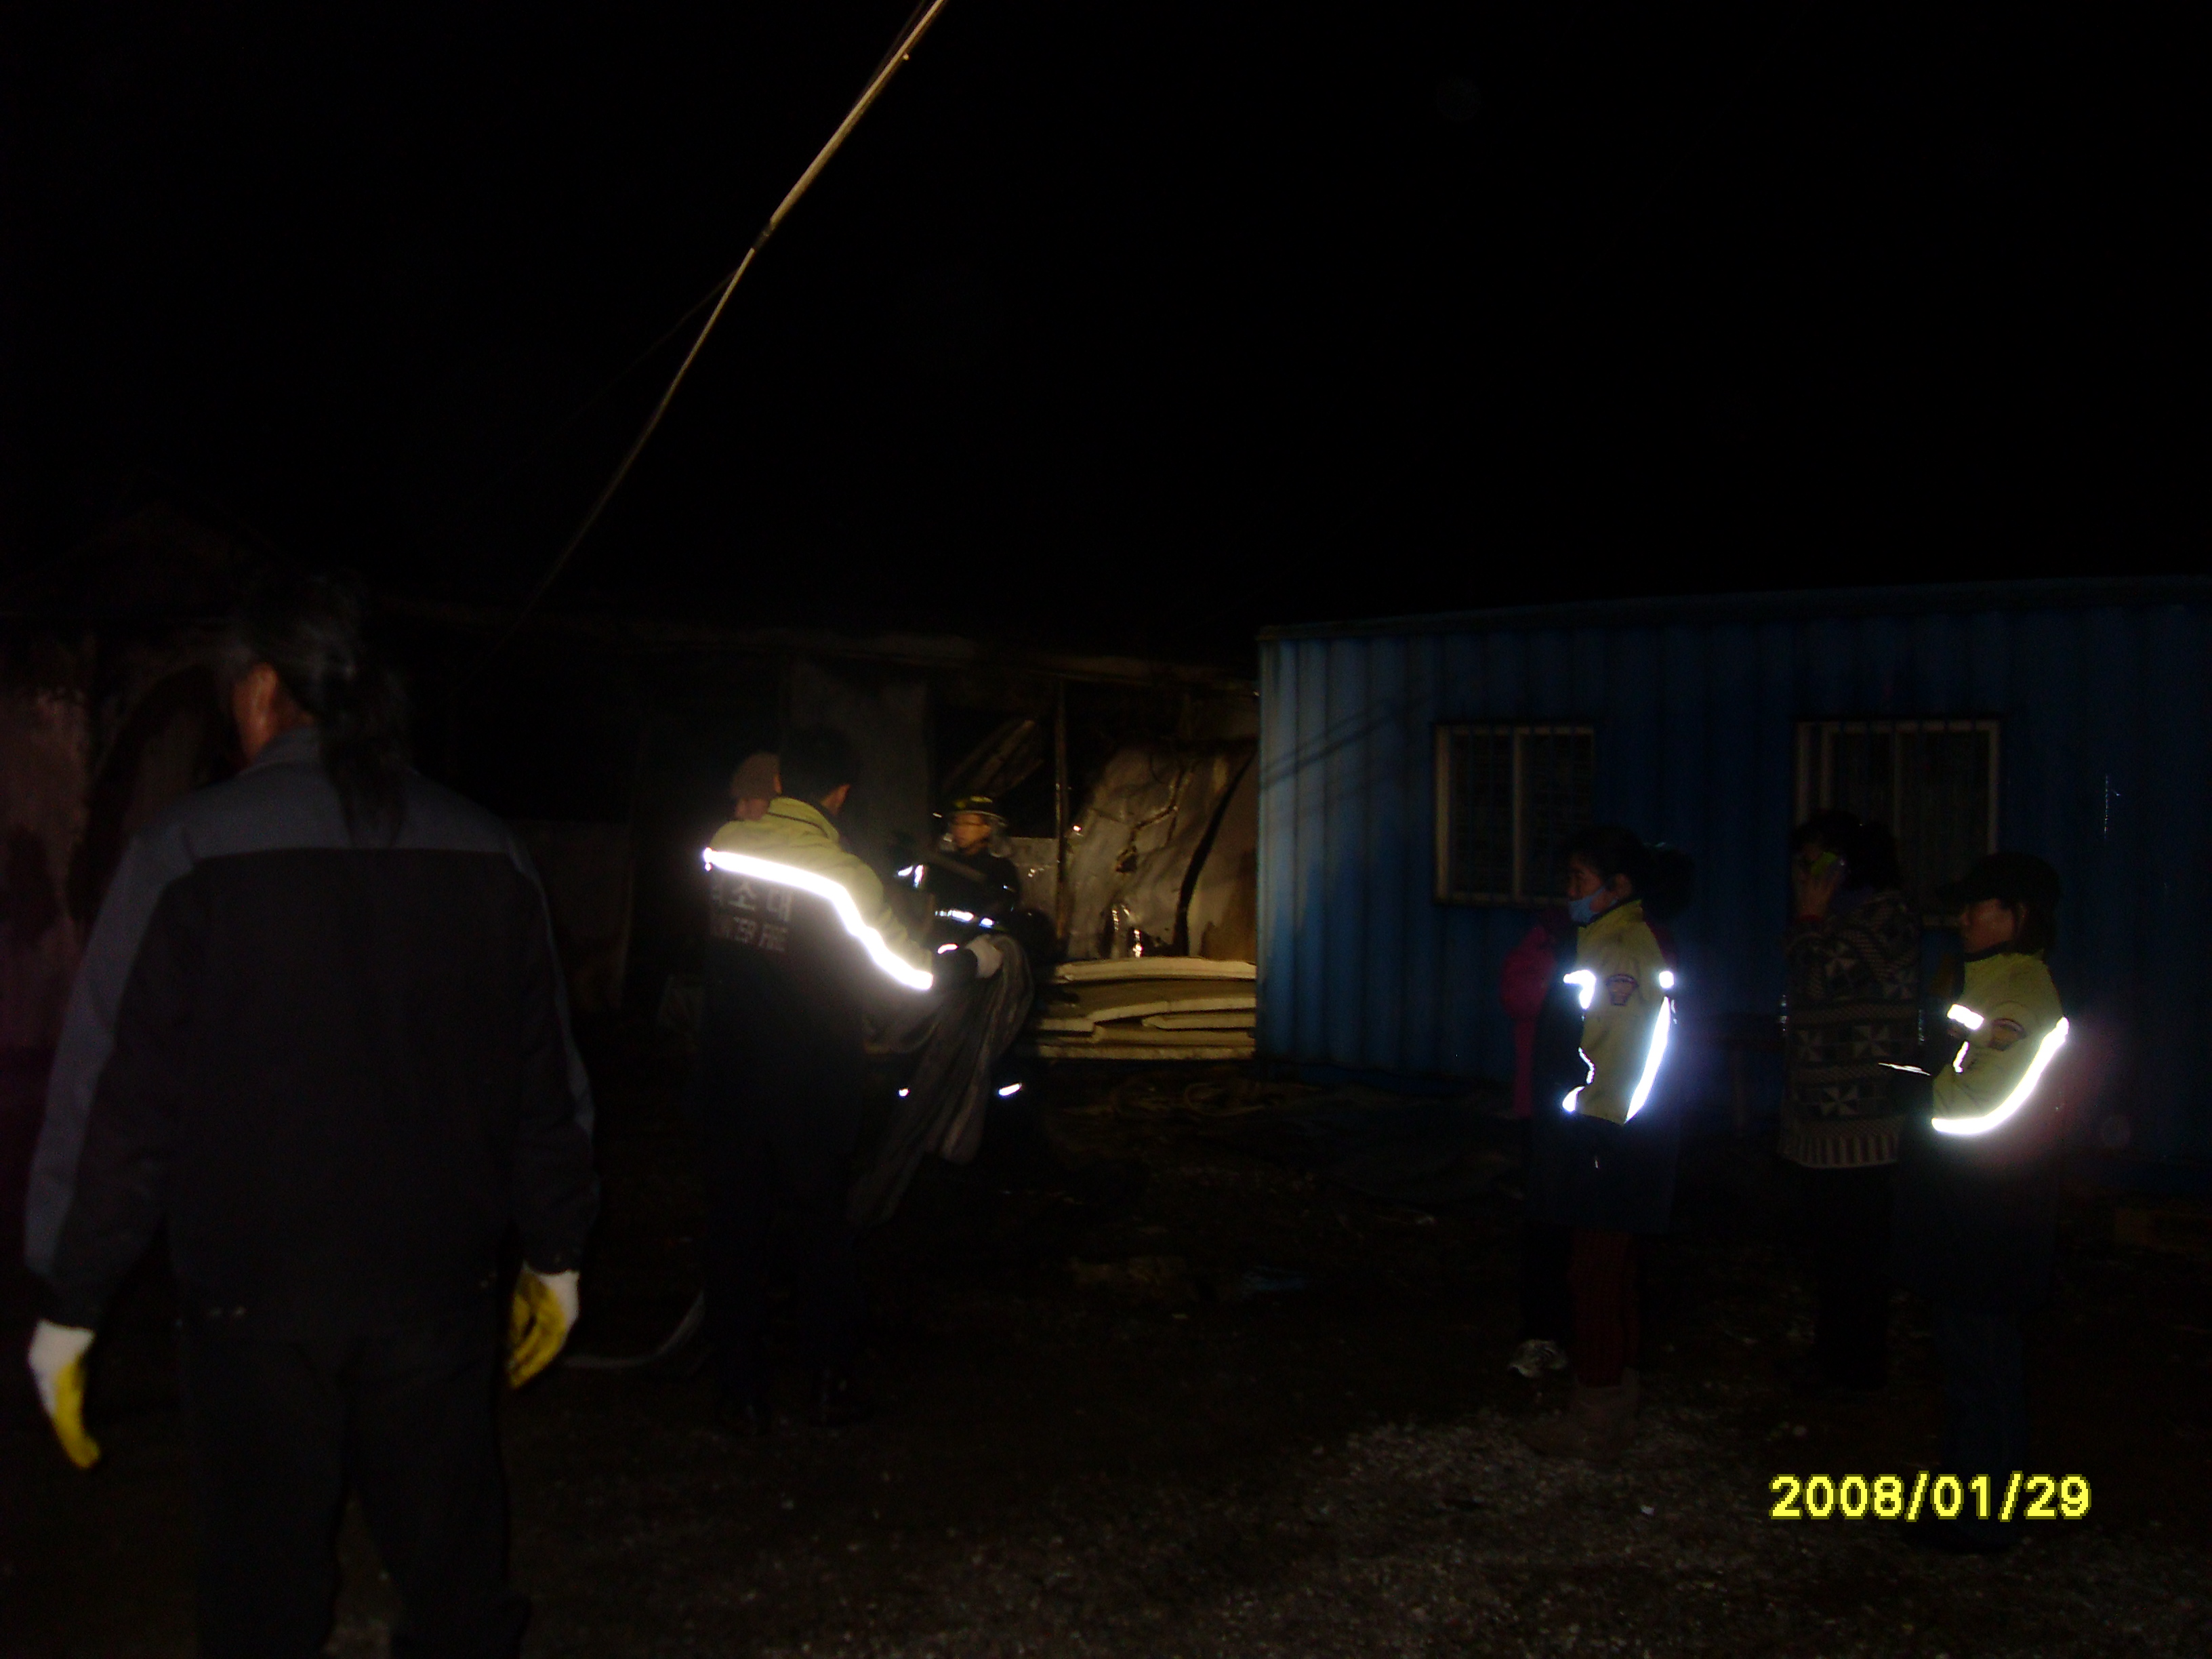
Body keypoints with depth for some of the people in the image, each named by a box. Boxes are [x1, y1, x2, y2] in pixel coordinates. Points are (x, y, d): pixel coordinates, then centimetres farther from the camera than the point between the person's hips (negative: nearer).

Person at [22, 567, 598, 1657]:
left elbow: (112, 1092, -9)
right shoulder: (486, 855, 3)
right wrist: (554, 1253, 17)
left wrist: (71, 1305, -2)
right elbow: (546, 1080, 7)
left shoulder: (191, 851, -8)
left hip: (255, 1297, -3)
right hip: (440, 1283, 3)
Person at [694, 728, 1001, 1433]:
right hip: (807, 1084, -3)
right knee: (821, 1223, 15)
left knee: (735, 1225, 10)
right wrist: (976, 960, 9)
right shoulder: (841, 875, -16)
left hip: (726, 1076, 3)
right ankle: (830, 1382, 21)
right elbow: (910, 973, -9)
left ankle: (743, 1394, 15)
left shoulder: (725, 846, -4)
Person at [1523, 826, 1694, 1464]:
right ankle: (1611, 1407, 25)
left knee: (1595, 1275, -5)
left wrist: (1595, 1126, -20)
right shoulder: (1607, 940, 16)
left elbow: (1626, 1053, -22)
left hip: (1609, 1147, -11)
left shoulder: (1627, 946, -17)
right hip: (1598, 1140, 11)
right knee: (1608, 1274, 16)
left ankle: (1597, 1422, 2)